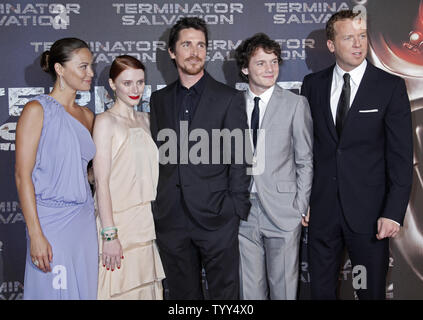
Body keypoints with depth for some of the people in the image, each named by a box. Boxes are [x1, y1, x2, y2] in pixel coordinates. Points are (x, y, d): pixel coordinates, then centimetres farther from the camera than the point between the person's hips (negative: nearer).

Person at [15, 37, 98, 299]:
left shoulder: (87, 115, 11)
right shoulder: (37, 110, -7)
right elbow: (23, 174, -11)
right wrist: (35, 234, -16)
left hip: (85, 219, 6)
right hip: (51, 222, -6)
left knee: (85, 290, 10)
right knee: (54, 290, 1)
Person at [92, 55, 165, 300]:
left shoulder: (145, 120, 12)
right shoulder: (106, 121, -8)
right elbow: (102, 181, -13)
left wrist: (152, 222, 11)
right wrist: (109, 234, -17)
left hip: (146, 222, 6)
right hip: (118, 222, -6)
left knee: (146, 288, 10)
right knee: (119, 290, 0)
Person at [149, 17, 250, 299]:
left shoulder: (230, 99, 0)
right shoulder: (159, 100, 12)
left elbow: (239, 159, -2)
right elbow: (156, 156, 13)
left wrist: (237, 212, -7)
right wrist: (155, 206, 6)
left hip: (216, 217, -3)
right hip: (170, 220, 4)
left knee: (224, 292, 4)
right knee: (183, 294, 13)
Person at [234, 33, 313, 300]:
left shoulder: (295, 104, 0)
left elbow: (305, 161, 1)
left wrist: (301, 208, -4)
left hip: (283, 213, -2)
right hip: (243, 211, 2)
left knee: (284, 288, 6)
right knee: (249, 288, 10)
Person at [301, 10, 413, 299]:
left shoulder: (391, 86, -4)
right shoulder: (313, 85, 5)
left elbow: (401, 155, -6)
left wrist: (394, 212, -12)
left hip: (368, 210, -2)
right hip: (322, 208, 3)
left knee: (371, 291, 10)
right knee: (321, 289, 13)